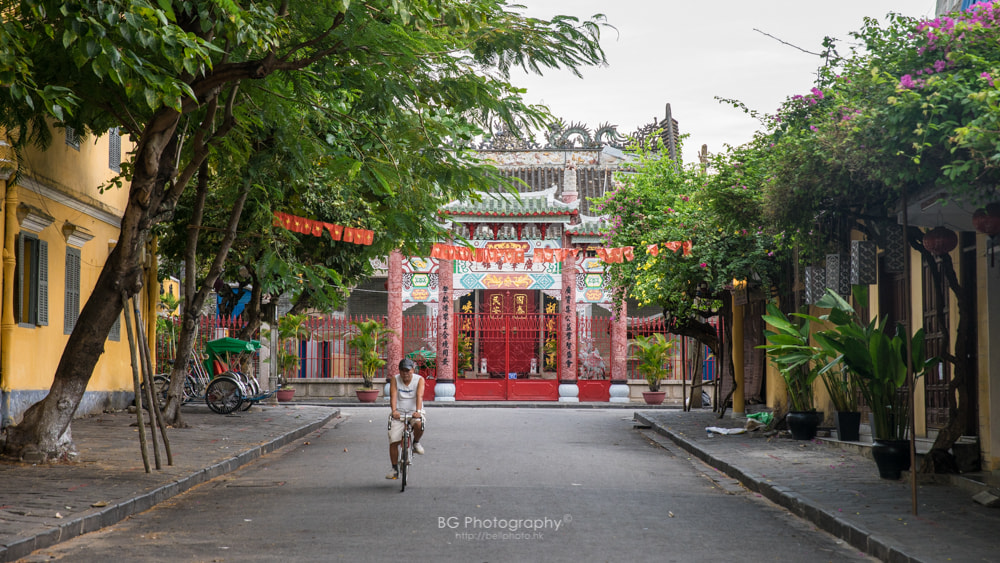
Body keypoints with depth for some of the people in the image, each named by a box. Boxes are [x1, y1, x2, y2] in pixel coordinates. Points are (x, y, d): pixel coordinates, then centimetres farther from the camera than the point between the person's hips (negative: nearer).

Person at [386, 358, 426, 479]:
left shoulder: (419, 380, -4)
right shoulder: (395, 380, 0)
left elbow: (419, 396, -19)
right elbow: (393, 396, -13)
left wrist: (418, 411, -35)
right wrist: (394, 410, -31)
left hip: (414, 412, -1)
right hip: (399, 413, 2)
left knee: (419, 424, -36)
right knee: (393, 441, -9)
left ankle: (416, 442, -3)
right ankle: (395, 469, 5)